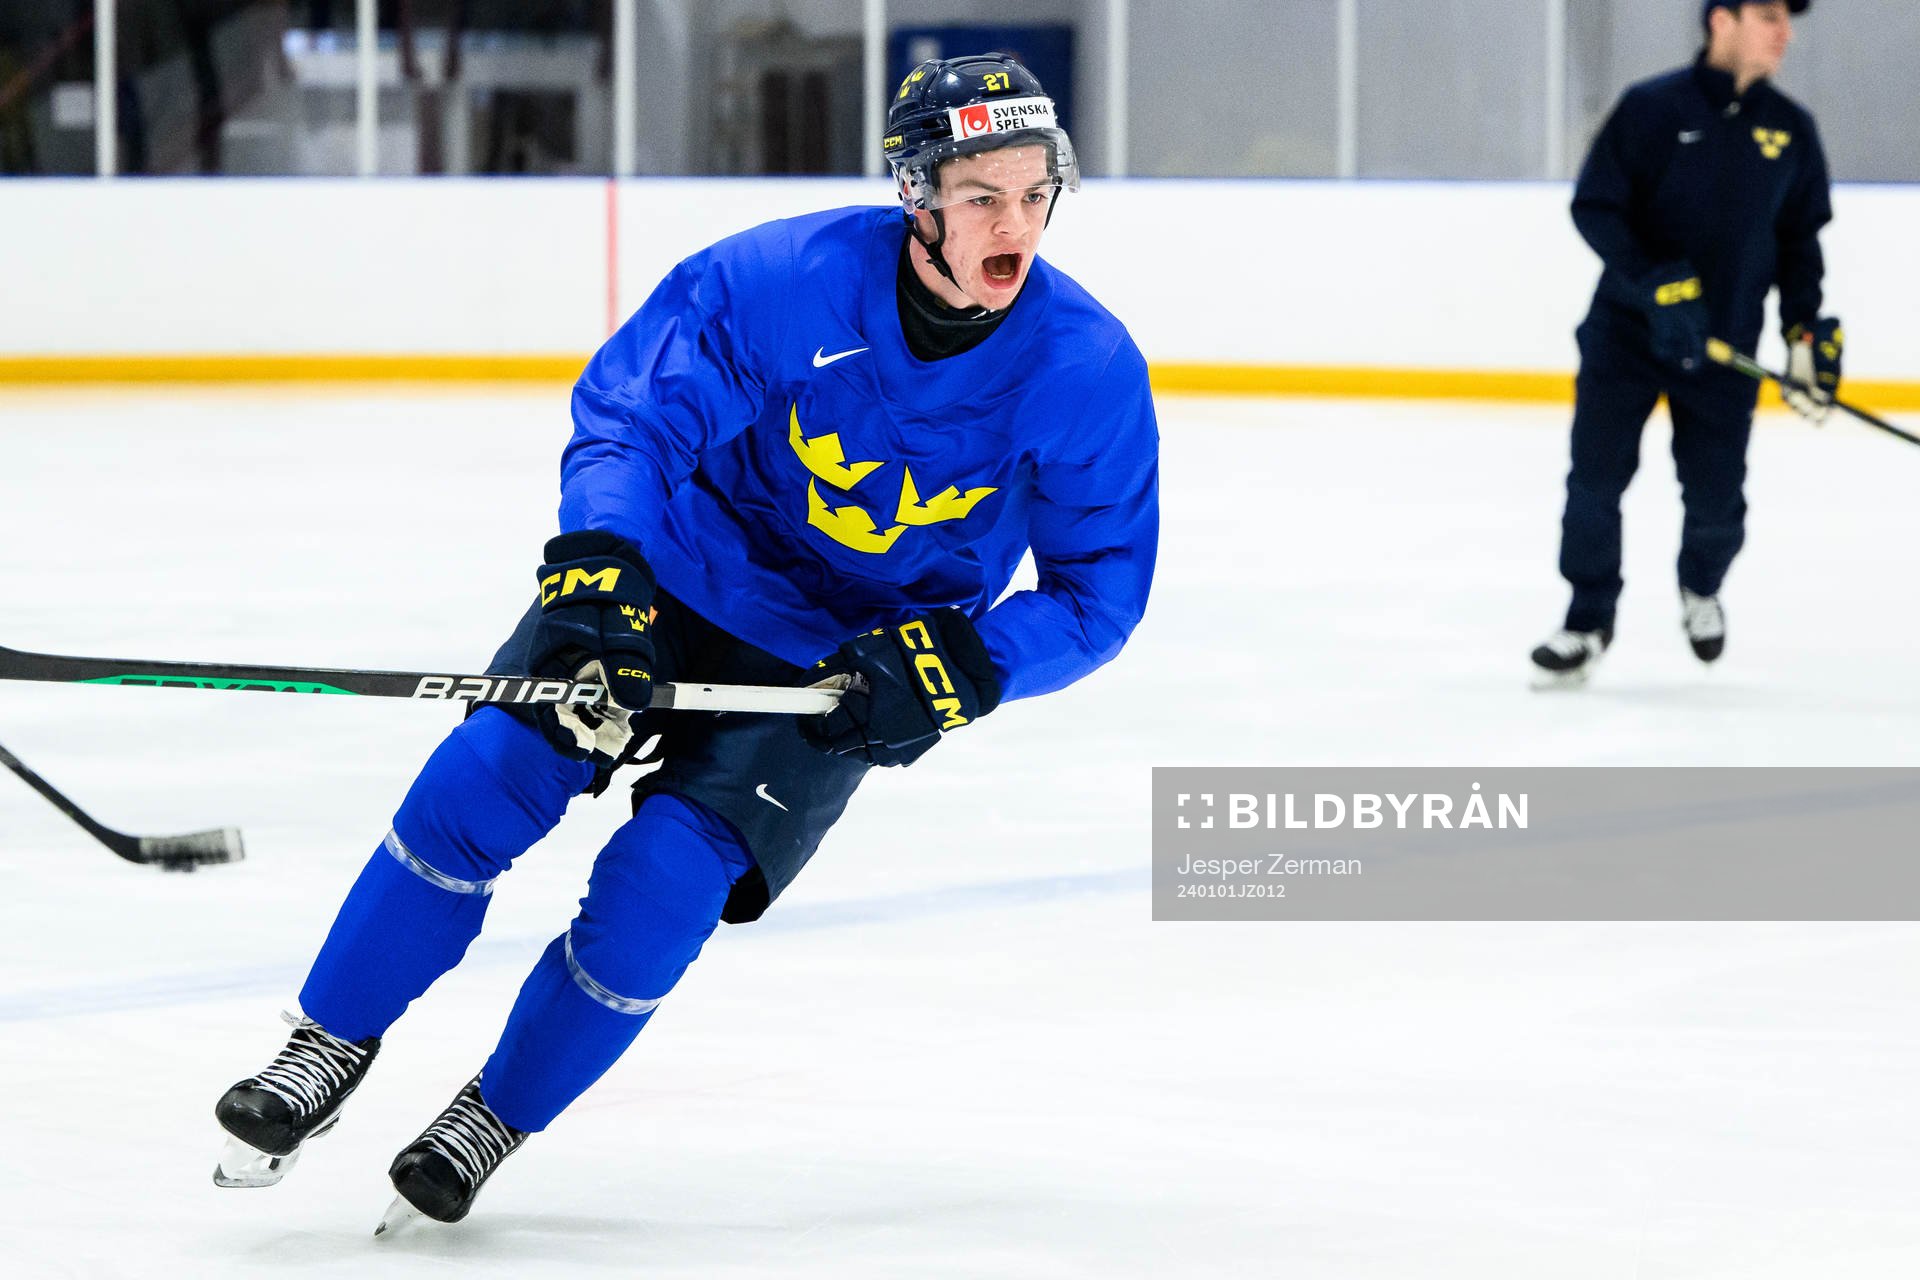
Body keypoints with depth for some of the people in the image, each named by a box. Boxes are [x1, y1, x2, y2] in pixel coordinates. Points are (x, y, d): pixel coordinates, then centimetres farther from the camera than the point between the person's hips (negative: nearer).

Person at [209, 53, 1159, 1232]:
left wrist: (963, 667, -26)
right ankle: (332, 1049, 2)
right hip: (671, 577, 1)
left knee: (666, 874, -17)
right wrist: (599, 562, -33)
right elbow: (630, 417, -15)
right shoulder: (780, 280, -22)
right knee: (490, 772, -16)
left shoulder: (1090, 371, -19)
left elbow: (1098, 590, -10)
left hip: (835, 664, 0)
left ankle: (497, 1118, 5)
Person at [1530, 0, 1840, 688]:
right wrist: (1654, 284, -21)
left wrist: (1807, 331, 3)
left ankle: (1701, 588, 33)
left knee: (1716, 500, 0)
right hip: (1627, 329, -2)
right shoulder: (1651, 108, -9)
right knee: (1595, 478, -6)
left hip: (1723, 347, 2)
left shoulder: (1790, 129, 3)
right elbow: (1594, 207, -10)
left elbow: (1799, 237, 13)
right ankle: (1587, 620, 12)